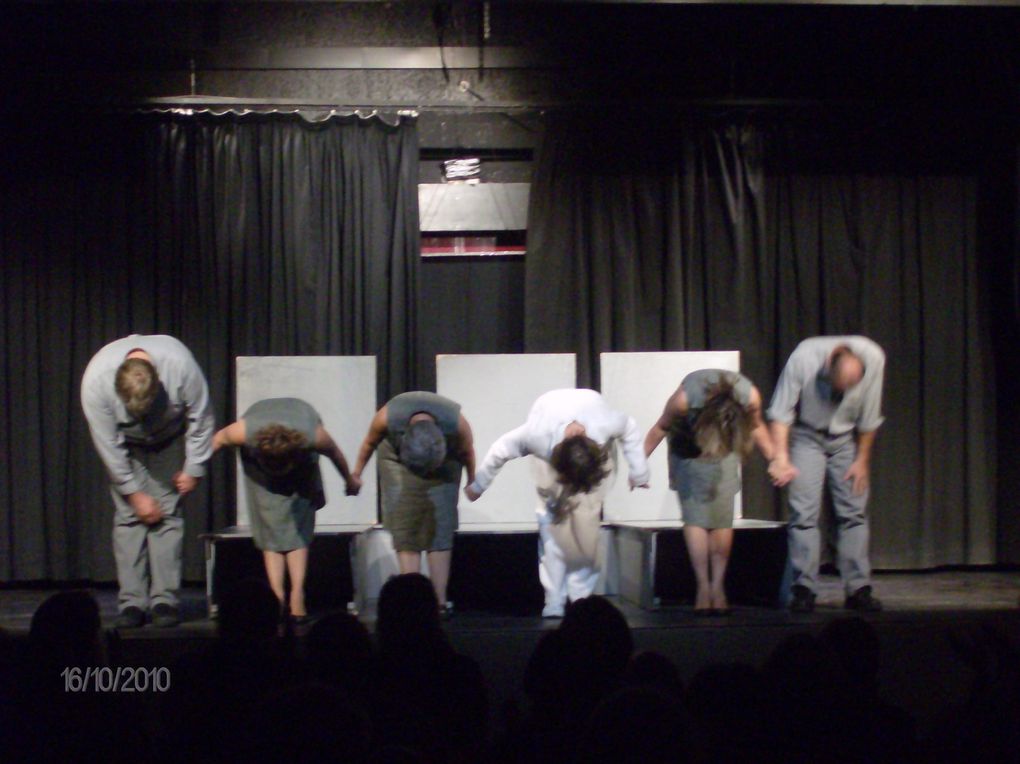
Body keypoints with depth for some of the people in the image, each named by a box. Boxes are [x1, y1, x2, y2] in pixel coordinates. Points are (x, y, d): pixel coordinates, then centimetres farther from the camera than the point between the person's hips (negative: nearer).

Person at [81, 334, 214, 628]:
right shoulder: (96, 380, -33)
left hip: (169, 441, 0)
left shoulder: (180, 365, -36)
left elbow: (201, 418, -19)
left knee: (168, 513, -10)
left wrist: (193, 469, -12)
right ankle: (132, 602, -6)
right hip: (125, 445, 0)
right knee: (128, 516, -9)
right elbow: (108, 443, -21)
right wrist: (134, 493, -16)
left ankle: (164, 599, -7)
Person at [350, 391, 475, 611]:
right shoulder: (387, 417, -36)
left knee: (440, 531, -10)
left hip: (444, 462, 0)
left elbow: (467, 453, -12)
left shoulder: (457, 424, -35)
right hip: (397, 459, 0)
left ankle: (440, 601, -9)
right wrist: (356, 474, 2)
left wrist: (472, 482, 5)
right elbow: (369, 444, -12)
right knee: (404, 530, -11)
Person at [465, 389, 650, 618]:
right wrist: (477, 485, -7)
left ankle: (582, 595, -8)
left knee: (588, 517, -16)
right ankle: (554, 602, -13)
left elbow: (630, 428, -15)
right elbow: (500, 450, -23)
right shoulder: (538, 434, -41)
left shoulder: (605, 425, -40)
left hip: (596, 444, 1)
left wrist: (638, 473, -6)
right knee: (552, 517, -16)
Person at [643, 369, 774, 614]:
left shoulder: (750, 396, -32)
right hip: (688, 449, -1)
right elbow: (661, 428, -15)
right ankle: (703, 586, -7)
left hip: (726, 450, 1)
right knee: (694, 515, -11)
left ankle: (718, 586, 2)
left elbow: (756, 427, -7)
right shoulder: (684, 398, -37)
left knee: (722, 516, -6)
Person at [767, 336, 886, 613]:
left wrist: (862, 460, -4)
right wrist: (780, 458, -25)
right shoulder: (803, 358, -30)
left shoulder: (874, 359, -25)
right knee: (804, 512, -10)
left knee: (854, 512, -1)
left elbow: (869, 418, -11)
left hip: (846, 437, 2)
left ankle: (858, 589, 4)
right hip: (807, 436, -2)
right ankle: (804, 589, -4)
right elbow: (781, 412, -19)